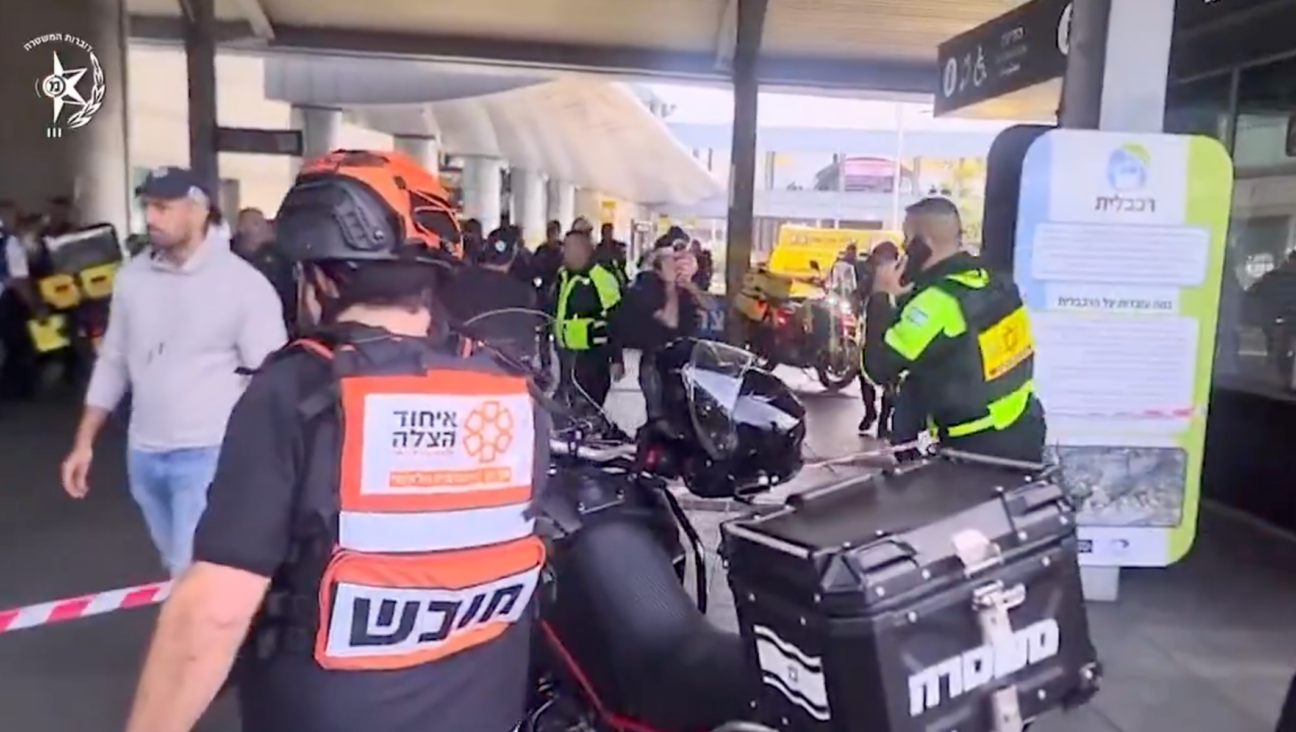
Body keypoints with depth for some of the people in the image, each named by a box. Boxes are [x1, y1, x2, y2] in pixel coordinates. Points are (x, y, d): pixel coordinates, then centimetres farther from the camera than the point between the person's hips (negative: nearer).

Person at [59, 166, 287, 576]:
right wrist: (84, 441, 12)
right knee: (178, 566, 20)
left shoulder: (243, 283, -13)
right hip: (143, 453, 6)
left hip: (208, 453, -6)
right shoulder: (131, 276, 4)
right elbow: (113, 362, 13)